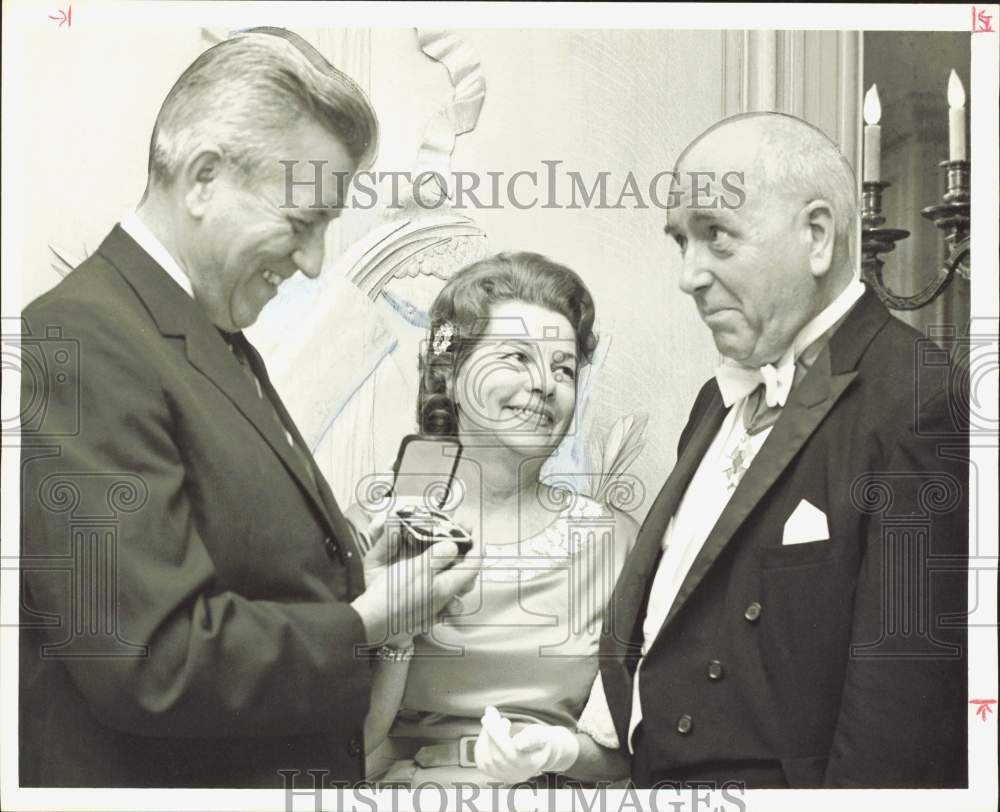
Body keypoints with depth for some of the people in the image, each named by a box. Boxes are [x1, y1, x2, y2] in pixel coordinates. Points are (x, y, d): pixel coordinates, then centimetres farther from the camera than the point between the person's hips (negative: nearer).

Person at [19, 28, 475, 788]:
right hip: (163, 774, -9)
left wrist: (357, 577, -1)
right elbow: (155, 661, -26)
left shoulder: (221, 343, 9)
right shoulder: (78, 343, -21)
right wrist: (365, 624, -16)